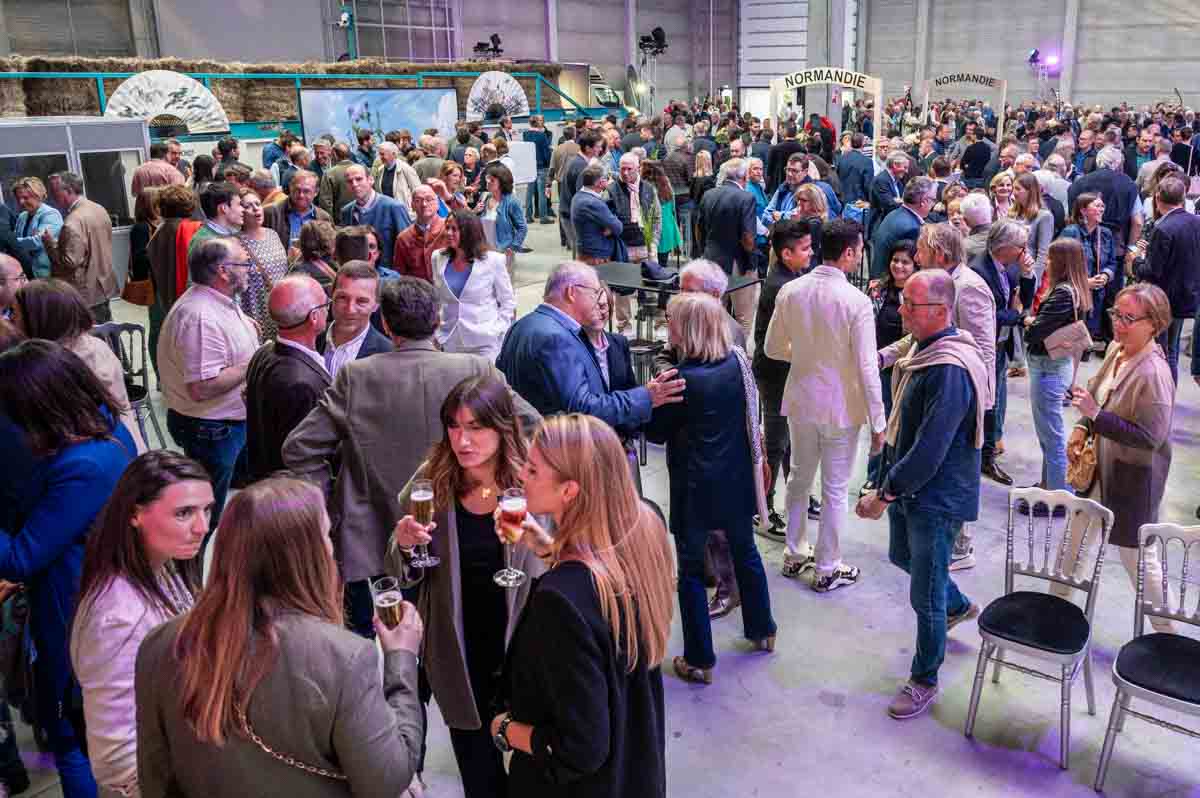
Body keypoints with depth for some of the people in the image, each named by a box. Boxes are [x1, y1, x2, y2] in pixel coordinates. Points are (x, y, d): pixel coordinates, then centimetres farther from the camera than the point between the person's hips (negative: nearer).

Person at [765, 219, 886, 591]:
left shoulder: (790, 292, -6)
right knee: (834, 490, 10)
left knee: (799, 479, 22)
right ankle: (826, 569, 24)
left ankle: (795, 555, 36)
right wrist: (878, 423, -10)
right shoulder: (857, 301, -20)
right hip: (841, 407, -4)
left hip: (800, 401, 5)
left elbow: (773, 348, 4)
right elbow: (867, 368, -18)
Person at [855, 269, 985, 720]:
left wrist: (884, 494, -22)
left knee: (924, 596, 5)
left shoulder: (951, 370, -29)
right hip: (909, 482, 10)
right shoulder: (925, 348, 2)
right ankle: (958, 606, 56)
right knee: (902, 555, 29)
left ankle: (924, 681, 25)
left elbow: (930, 451, -29)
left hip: (936, 496, -9)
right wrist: (891, 485, 15)